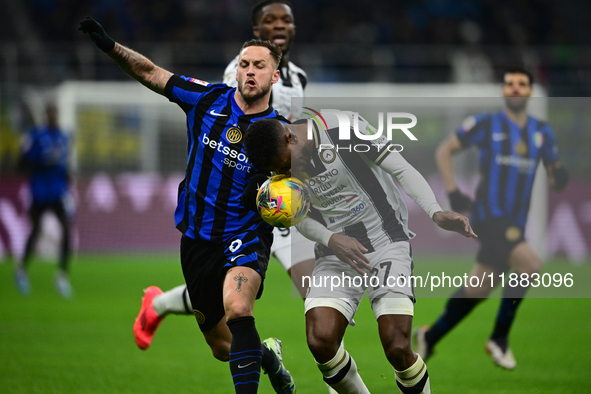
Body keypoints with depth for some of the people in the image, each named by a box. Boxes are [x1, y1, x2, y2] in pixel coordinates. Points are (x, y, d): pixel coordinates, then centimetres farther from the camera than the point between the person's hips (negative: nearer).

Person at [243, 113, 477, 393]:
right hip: (336, 254, 4)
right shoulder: (281, 166, -2)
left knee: (397, 348, -17)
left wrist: (435, 213, -27)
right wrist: (332, 240, -11)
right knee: (320, 341, -17)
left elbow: (402, 170, -13)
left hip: (387, 244, -4)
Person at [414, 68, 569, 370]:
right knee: (530, 265, -26)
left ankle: (430, 336, 29)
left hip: (515, 223, 6)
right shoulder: (485, 125, -2)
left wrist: (559, 177, -11)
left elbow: (555, 178, 14)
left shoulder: (542, 133, 10)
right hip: (489, 216, -6)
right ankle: (499, 338, -13)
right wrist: (452, 192, -5)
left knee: (477, 290, 11)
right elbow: (444, 150, 6)